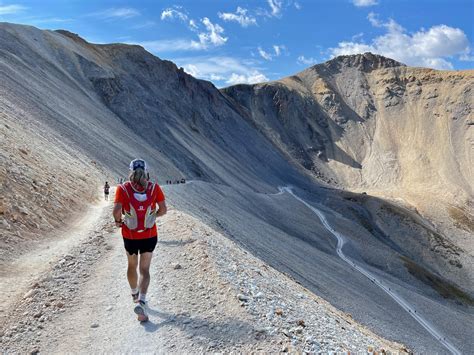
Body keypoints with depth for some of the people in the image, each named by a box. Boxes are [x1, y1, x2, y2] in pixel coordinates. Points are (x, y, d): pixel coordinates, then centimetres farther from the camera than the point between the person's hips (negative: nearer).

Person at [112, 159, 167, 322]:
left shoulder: (122, 189, -10)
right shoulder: (154, 188, -6)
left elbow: (116, 210, -20)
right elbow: (163, 209, -5)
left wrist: (118, 220, -1)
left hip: (129, 235, 1)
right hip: (149, 235, 0)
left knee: (132, 266, 24)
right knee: (144, 270, 6)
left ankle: (135, 295, 45)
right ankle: (141, 302, -13)